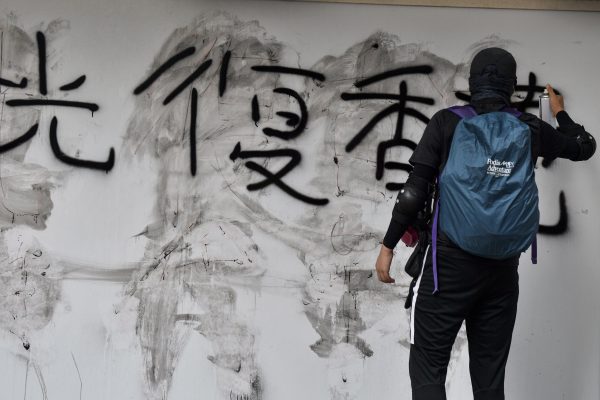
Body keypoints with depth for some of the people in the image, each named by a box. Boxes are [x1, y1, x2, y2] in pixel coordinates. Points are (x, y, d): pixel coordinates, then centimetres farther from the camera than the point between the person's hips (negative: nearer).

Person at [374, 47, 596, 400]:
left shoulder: (447, 122, -2)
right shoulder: (530, 128, 7)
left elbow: (416, 190, -7)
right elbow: (585, 147, 24)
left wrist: (389, 245, 1)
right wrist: (560, 113, 42)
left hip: (450, 262, -3)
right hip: (503, 268, 3)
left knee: (429, 367, 2)